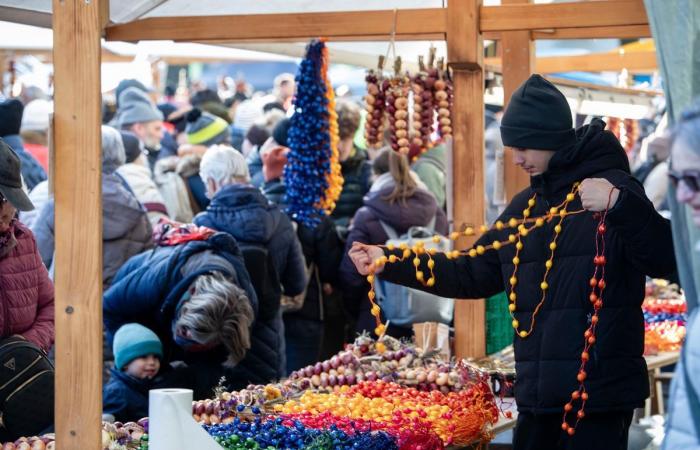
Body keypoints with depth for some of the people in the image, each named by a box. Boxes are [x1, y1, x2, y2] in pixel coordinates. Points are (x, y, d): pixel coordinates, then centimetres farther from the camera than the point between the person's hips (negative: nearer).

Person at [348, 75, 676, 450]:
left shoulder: (611, 188, -7)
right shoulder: (526, 206, 17)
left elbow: (664, 261, -17)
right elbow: (475, 273, 19)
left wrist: (621, 206, -34)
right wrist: (390, 265, 13)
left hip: (599, 394, -8)